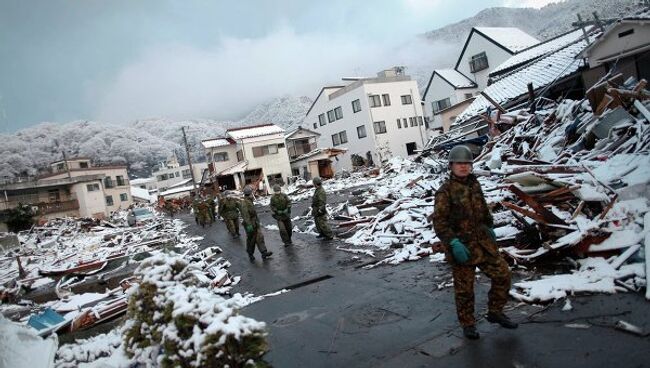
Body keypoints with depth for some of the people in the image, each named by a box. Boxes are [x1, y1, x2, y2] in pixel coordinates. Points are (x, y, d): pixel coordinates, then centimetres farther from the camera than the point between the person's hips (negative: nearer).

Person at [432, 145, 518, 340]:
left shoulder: (474, 185, 9)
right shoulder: (445, 191, -12)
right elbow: (439, 221, -17)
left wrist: (489, 228, 23)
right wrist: (454, 243, -25)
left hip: (483, 243, 6)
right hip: (461, 247, -6)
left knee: (502, 274, 7)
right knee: (464, 289, 6)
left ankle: (495, 312, 27)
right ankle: (467, 324, 26)